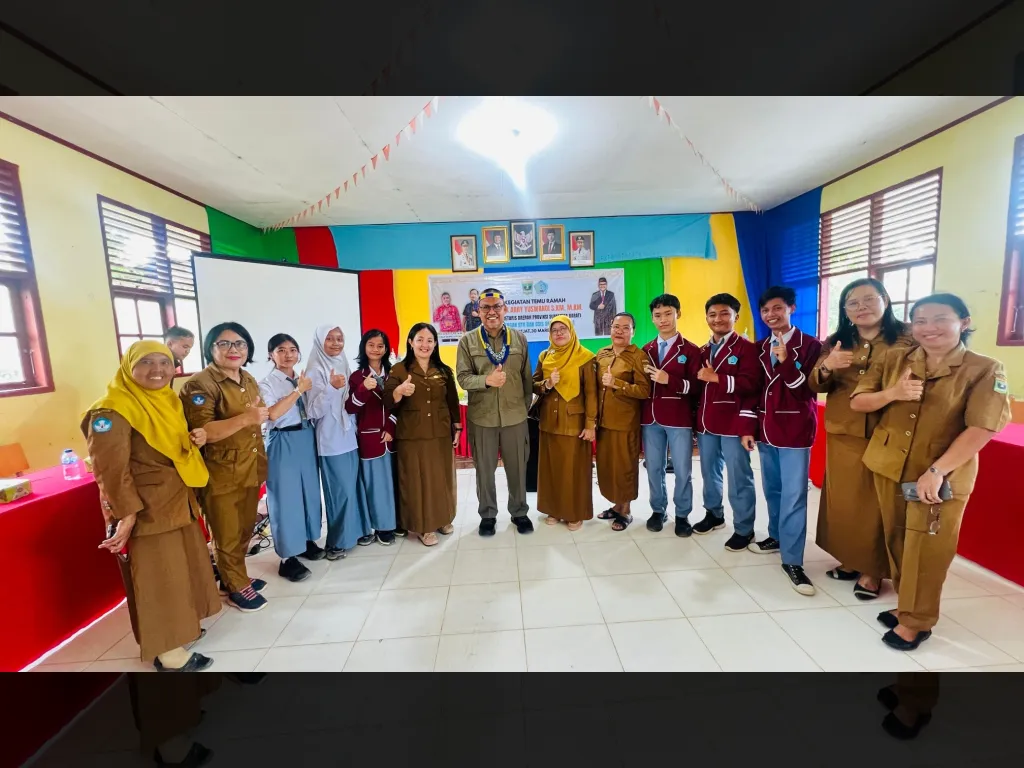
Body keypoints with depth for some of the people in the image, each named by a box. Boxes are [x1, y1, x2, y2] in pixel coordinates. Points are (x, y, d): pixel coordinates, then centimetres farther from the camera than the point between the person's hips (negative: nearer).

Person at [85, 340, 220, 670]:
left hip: (180, 501, 8)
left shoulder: (169, 400, 9)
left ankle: (180, 626, 38)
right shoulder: (111, 411, -17)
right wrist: (125, 514, -22)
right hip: (146, 510, -8)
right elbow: (110, 468, -20)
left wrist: (195, 440, -1)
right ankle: (168, 652, 19)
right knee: (157, 578, 4)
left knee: (183, 569, 19)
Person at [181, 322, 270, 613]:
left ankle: (236, 577, 38)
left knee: (245, 532, 19)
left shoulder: (249, 380, 8)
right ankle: (236, 587, 27)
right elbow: (202, 432, -25)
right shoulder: (200, 384, -15)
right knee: (228, 537, 10)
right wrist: (245, 418, -36)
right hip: (221, 475, -7)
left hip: (250, 470, 7)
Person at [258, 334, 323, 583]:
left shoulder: (303, 379, 9)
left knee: (309, 491, 13)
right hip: (283, 443, -5)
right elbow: (273, 413, -22)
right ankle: (287, 556, 10)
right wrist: (298, 390, -19)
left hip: (307, 438, 6)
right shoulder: (267, 383, -7)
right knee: (286, 496, 0)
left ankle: (306, 540, 30)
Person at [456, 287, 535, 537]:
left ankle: (519, 512, 35)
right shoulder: (468, 341, -2)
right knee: (485, 469, 13)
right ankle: (487, 514, 34)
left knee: (517, 467, 14)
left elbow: (527, 377, 7)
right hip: (481, 417, -1)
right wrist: (486, 380, -25)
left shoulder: (519, 338, 3)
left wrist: (527, 405, 9)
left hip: (515, 415, 1)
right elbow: (463, 378, -8)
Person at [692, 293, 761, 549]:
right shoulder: (703, 351, 15)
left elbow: (750, 385, -16)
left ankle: (744, 529, 18)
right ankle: (713, 514, 35)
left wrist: (716, 378, -23)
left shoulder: (746, 348, -4)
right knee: (709, 472, 17)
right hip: (706, 422, 6)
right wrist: (697, 420, 11)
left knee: (738, 478, 3)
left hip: (733, 424, -6)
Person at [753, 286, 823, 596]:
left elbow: (810, 390, -13)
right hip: (765, 428, 5)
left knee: (793, 495, -3)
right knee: (772, 489, 15)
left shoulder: (810, 345, -5)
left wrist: (786, 361, -26)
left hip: (795, 430, -5)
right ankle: (777, 536, 32)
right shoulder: (759, 348, 10)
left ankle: (792, 560, 6)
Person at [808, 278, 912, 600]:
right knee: (842, 500, 10)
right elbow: (815, 386, 2)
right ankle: (850, 560, 28)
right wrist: (826, 367, -17)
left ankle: (873, 570, 22)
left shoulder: (906, 339, 0)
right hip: (842, 434, 3)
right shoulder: (836, 343, 8)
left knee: (877, 503, 5)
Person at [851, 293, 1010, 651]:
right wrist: (892, 394, -17)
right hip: (889, 469, 4)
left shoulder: (985, 370, -7)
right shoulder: (894, 359, 2)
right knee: (897, 542, 15)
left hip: (942, 478, -3)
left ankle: (916, 620, 23)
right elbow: (857, 402, 3)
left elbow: (982, 428, -15)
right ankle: (906, 605, 34)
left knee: (925, 550, 6)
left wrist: (938, 470, -21)